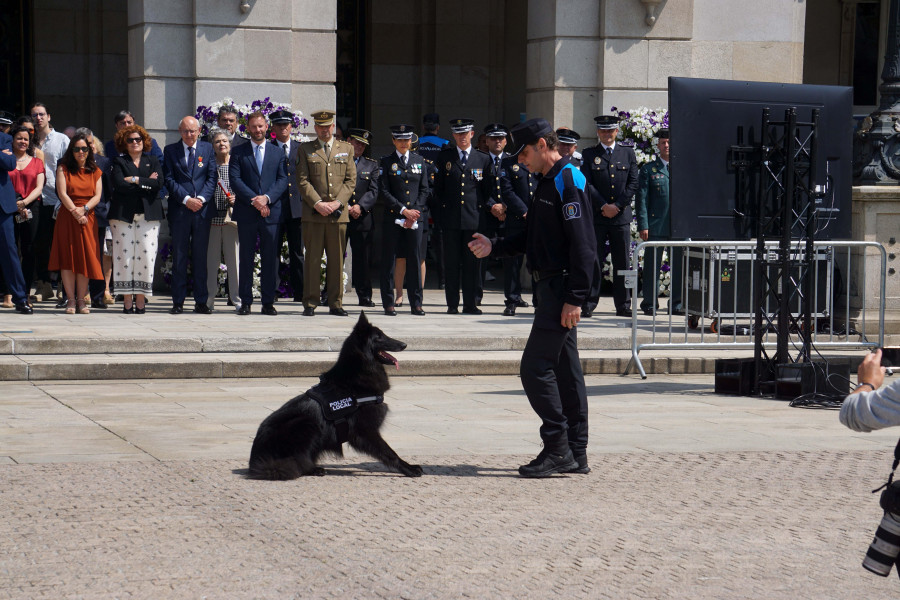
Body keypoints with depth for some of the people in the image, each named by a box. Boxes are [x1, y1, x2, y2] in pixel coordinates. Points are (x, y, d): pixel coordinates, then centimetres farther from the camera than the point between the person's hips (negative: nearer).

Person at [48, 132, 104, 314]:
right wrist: (74, 211, -15)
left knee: (85, 258, -2)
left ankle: (81, 300, 1)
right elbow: (62, 193, -4)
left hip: (88, 218, 2)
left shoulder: (95, 171, 12)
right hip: (67, 216, -2)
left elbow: (97, 196, 3)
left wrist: (84, 209, -13)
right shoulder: (63, 168, 6)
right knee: (68, 257, -5)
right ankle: (70, 300, -3)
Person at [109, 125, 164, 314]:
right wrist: (146, 183, -6)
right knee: (125, 255, -6)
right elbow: (119, 185, -7)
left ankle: (141, 298, -2)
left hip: (148, 215, 1)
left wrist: (135, 180, -7)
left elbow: (159, 183, -2)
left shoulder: (152, 161, 16)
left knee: (146, 256, -6)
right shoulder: (119, 162, 10)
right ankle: (127, 300, -3)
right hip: (123, 215, -1)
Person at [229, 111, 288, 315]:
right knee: (246, 258, 2)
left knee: (270, 259, 1)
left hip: (271, 212, 1)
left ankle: (268, 302, 5)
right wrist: (254, 200, -13)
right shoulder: (238, 152, 8)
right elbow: (235, 180, -2)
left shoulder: (278, 153, 13)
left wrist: (267, 198, -12)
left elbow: (283, 180, 4)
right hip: (246, 214, -1)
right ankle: (245, 302, 6)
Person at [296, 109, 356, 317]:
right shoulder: (305, 149, 8)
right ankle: (310, 303, 3)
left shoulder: (346, 149, 14)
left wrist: (337, 202, -6)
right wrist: (318, 203, -11)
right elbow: (302, 181, 1)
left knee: (337, 260, 3)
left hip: (338, 213, 2)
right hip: (313, 214, -2)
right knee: (312, 260, -2)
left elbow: (351, 180, 8)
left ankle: (336, 303, 9)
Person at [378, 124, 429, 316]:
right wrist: (404, 210, -12)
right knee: (389, 260, -1)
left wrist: (415, 211, -5)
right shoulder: (386, 162, 3)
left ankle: (416, 303, 6)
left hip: (415, 216, 2)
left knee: (414, 260, 2)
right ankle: (388, 303, 4)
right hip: (393, 217, -2)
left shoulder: (419, 161, 12)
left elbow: (424, 190, 10)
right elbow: (384, 191, -4)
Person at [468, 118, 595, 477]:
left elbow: (582, 244, -20)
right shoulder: (547, 182, 17)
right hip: (550, 287, 10)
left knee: (535, 369, -10)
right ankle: (576, 454, 15)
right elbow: (533, 238, 24)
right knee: (564, 370, 11)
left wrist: (574, 298, -23)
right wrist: (494, 247, 11)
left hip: (561, 290, -10)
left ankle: (558, 449, -6)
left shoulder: (569, 181, -14)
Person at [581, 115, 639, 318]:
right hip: (595, 216, -1)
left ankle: (623, 305, 9)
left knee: (622, 262, 3)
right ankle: (588, 304, 2)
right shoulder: (589, 155, 7)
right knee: (593, 261, -2)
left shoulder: (628, 153, 11)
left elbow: (633, 183, 4)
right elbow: (586, 184, -1)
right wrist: (603, 206, -11)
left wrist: (617, 206, -7)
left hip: (621, 216, 1)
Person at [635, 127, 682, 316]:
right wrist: (643, 225, -6)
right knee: (652, 266, 1)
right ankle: (649, 304, 9)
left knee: (679, 266, 4)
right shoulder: (648, 170, 7)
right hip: (656, 227, -2)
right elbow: (641, 199, 2)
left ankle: (676, 304, 13)